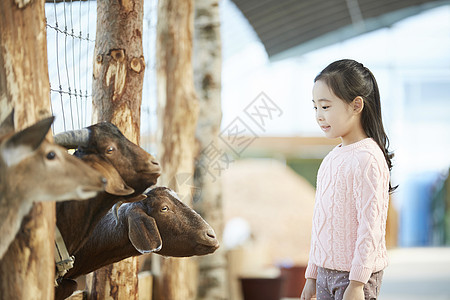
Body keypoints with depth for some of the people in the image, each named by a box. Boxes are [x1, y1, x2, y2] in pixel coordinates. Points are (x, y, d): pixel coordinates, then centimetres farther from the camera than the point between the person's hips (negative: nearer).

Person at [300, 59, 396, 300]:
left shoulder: (367, 159, -15)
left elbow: (370, 226, -18)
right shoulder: (332, 158, 11)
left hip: (356, 274, -8)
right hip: (325, 272, 8)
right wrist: (312, 276, 19)